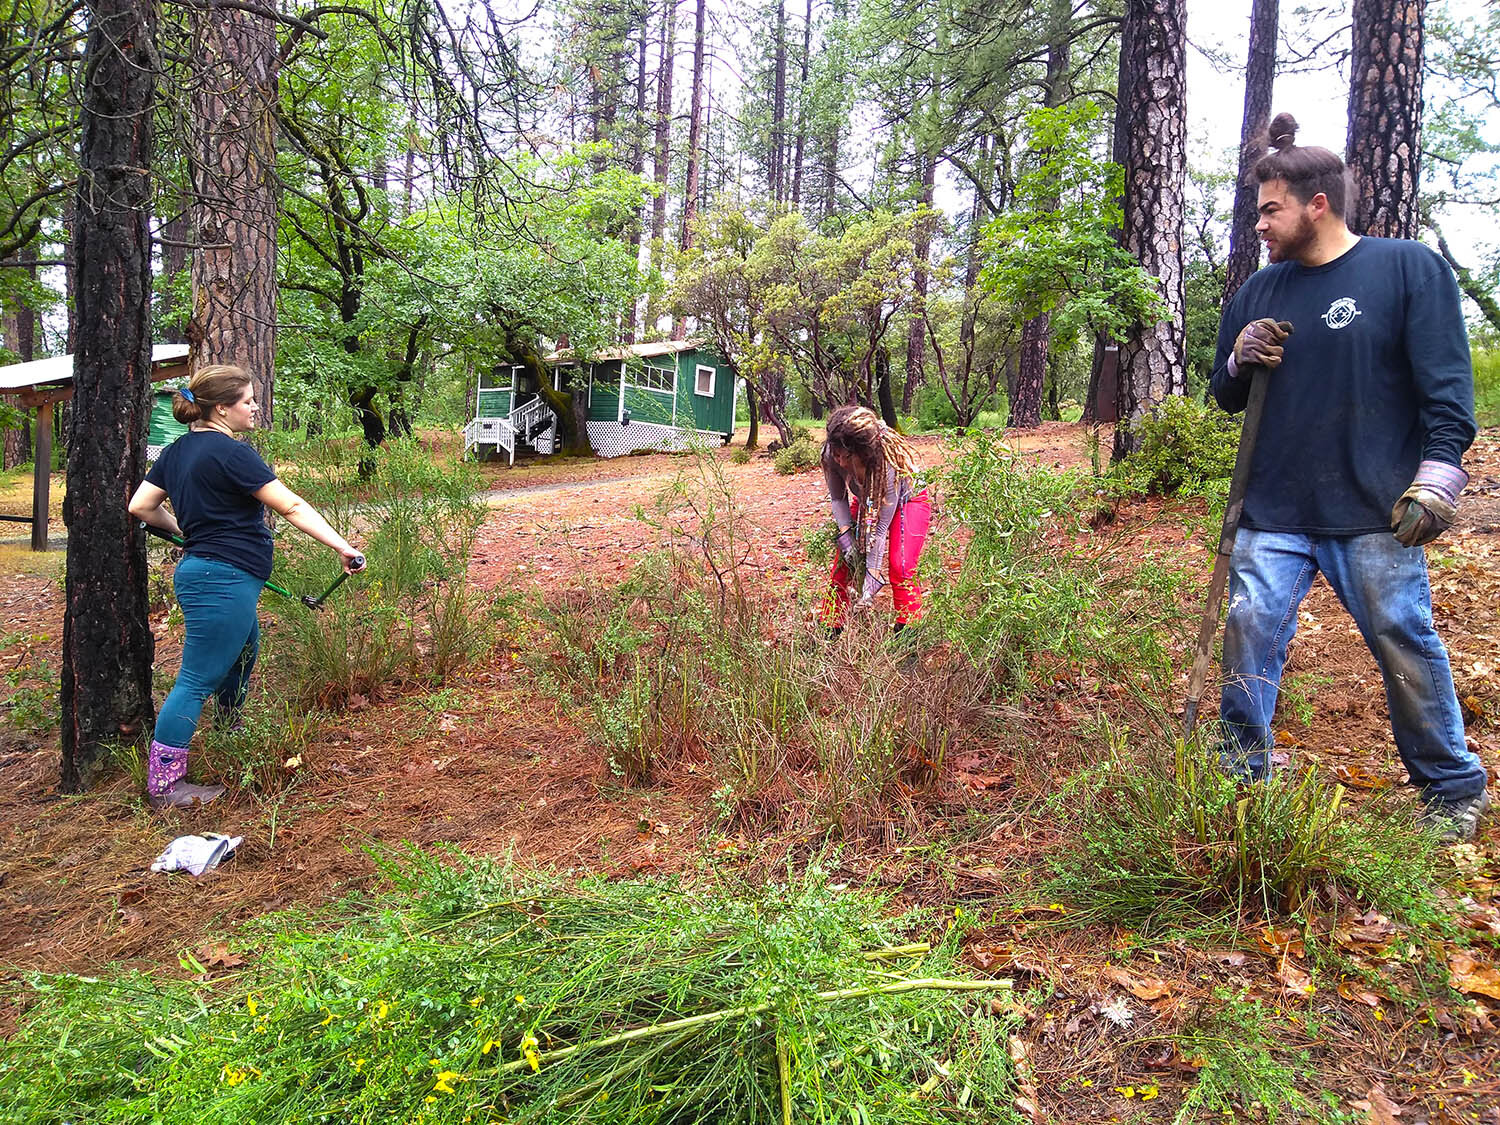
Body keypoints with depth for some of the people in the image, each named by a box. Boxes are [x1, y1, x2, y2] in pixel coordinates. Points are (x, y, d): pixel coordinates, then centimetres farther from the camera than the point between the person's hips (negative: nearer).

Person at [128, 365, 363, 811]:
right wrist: (343, 547, -20)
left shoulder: (177, 452, 11)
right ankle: (164, 786, 3)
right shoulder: (230, 453, -16)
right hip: (224, 580, -10)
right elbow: (293, 507, -20)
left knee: (242, 656, 26)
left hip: (202, 572, 10)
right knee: (197, 681, -4)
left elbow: (141, 506, 14)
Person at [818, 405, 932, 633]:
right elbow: (838, 498, -11)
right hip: (864, 502, 5)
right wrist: (846, 539, -25)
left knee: (900, 567, -19)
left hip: (906, 501, -4)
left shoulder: (889, 463, -42)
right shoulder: (830, 455, -30)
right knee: (843, 562, -3)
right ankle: (829, 629, 8)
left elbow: (882, 526, -35)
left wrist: (872, 580, -34)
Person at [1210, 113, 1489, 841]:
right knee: (1249, 631, -1)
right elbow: (1226, 398, 20)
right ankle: (1240, 770, 15)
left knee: (1406, 646, 3)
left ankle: (1455, 789, 23)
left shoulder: (1408, 268, -1)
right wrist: (1239, 363, -2)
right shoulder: (1257, 293, 11)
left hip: (1373, 511, -4)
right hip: (1273, 513, 4)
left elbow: (1447, 384, -4)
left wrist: (1436, 478, -13)